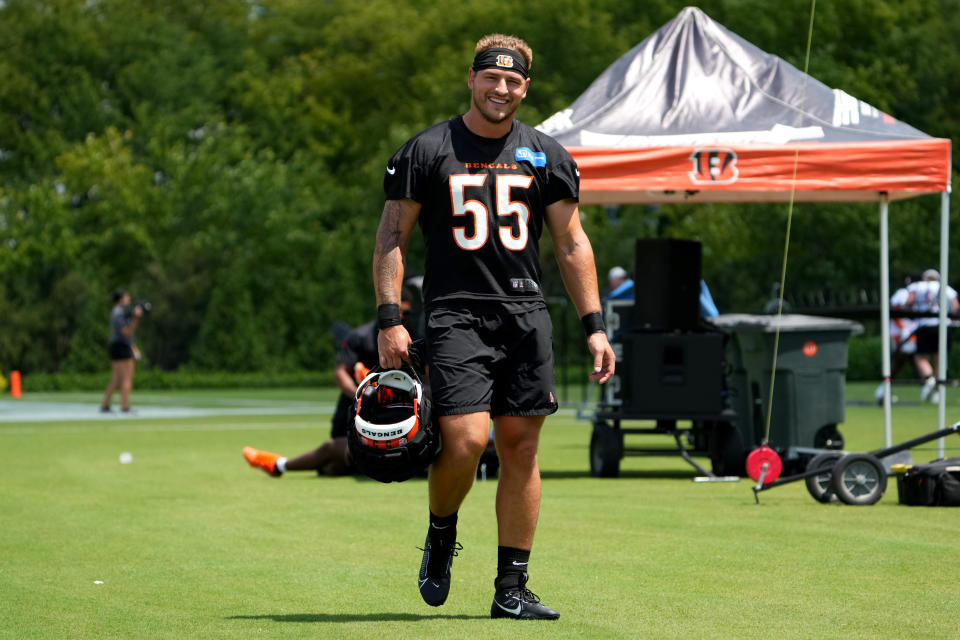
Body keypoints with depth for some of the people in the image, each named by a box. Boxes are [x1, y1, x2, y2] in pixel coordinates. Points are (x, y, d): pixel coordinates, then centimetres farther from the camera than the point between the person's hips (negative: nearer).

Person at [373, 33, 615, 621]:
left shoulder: (546, 155, 11)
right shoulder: (427, 151, 3)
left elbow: (572, 243, 14)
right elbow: (392, 237, 2)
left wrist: (594, 325, 6)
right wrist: (390, 319, -8)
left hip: (527, 317, 3)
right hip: (456, 314, -3)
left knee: (520, 447, 1)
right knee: (465, 440, -17)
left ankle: (511, 589, 7)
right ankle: (441, 537, 14)